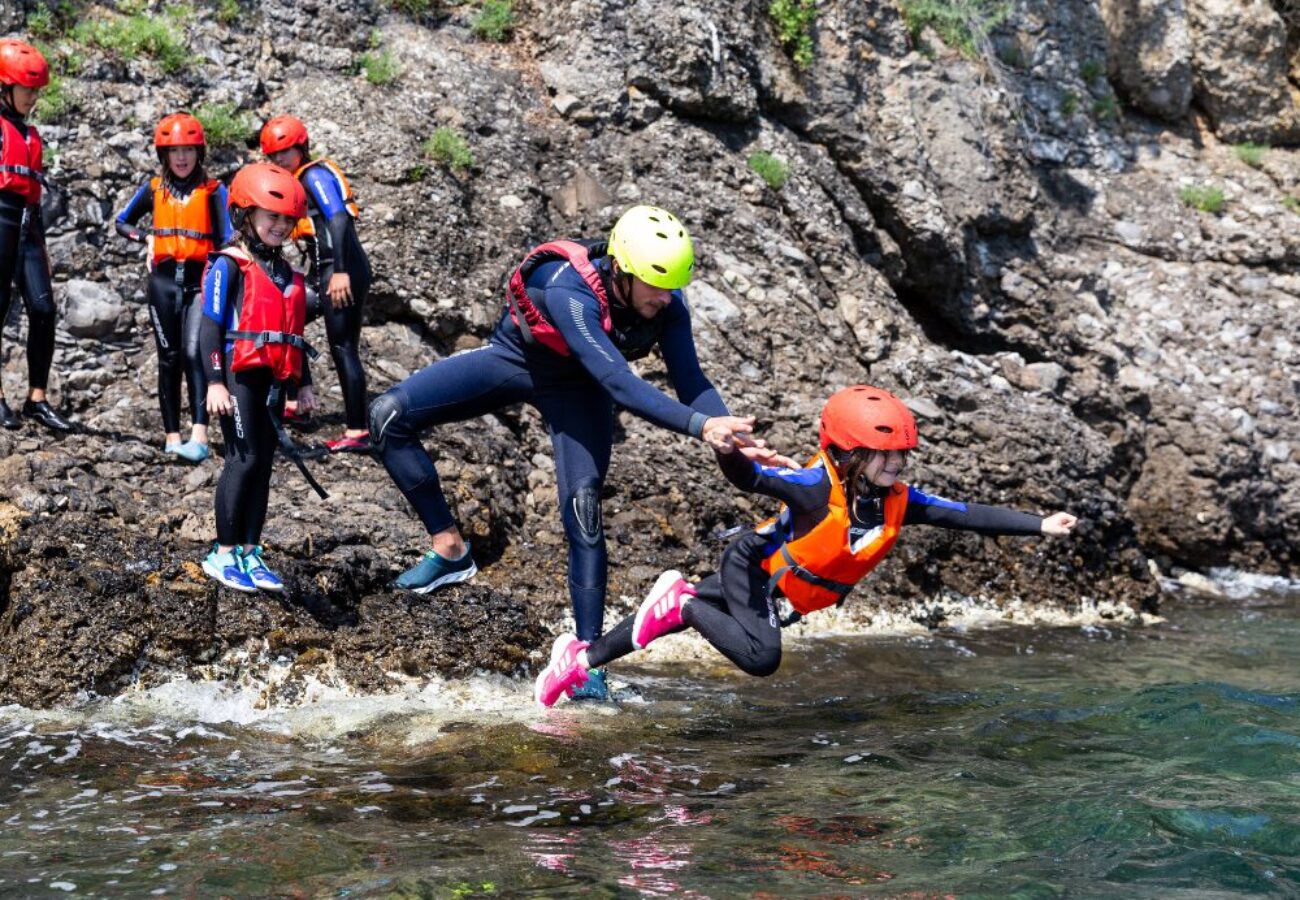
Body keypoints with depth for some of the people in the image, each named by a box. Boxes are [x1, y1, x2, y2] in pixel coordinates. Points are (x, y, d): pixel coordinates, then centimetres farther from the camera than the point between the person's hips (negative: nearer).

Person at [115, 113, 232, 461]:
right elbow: (122, 222, 22)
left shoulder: (213, 190, 1)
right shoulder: (153, 189, 9)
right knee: (170, 358, 6)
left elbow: (225, 239, -2)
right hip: (164, 280, 3)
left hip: (200, 279, -3)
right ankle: (172, 435, 10)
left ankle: (200, 435, -25)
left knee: (195, 353, -17)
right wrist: (146, 237, 3)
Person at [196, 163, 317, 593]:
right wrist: (215, 381, -17)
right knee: (243, 459, -9)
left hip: (272, 380, 7)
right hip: (240, 376, -7)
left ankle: (250, 553, 11)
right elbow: (210, 326, -10)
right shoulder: (230, 265, -5)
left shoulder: (287, 273, 16)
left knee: (263, 464, 6)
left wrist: (303, 382, 20)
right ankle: (223, 554, -2)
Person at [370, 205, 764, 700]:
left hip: (576, 389, 2)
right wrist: (699, 425, -58)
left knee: (583, 510, -12)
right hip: (513, 358, -2)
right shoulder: (570, 292, -41)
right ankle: (449, 549, -8)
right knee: (390, 414, -18)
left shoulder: (666, 305, -25)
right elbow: (620, 384, -49)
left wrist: (732, 438, -46)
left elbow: (691, 382, -27)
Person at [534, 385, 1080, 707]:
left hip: (785, 586, 7)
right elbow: (750, 478, -42)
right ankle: (681, 603, -4)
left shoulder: (896, 502, -12)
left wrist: (1040, 526, -20)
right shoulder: (816, 488, -32)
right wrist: (727, 450, -65)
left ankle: (581, 659, 23)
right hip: (752, 568, -7)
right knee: (761, 658, -25)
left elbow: (966, 515, -14)